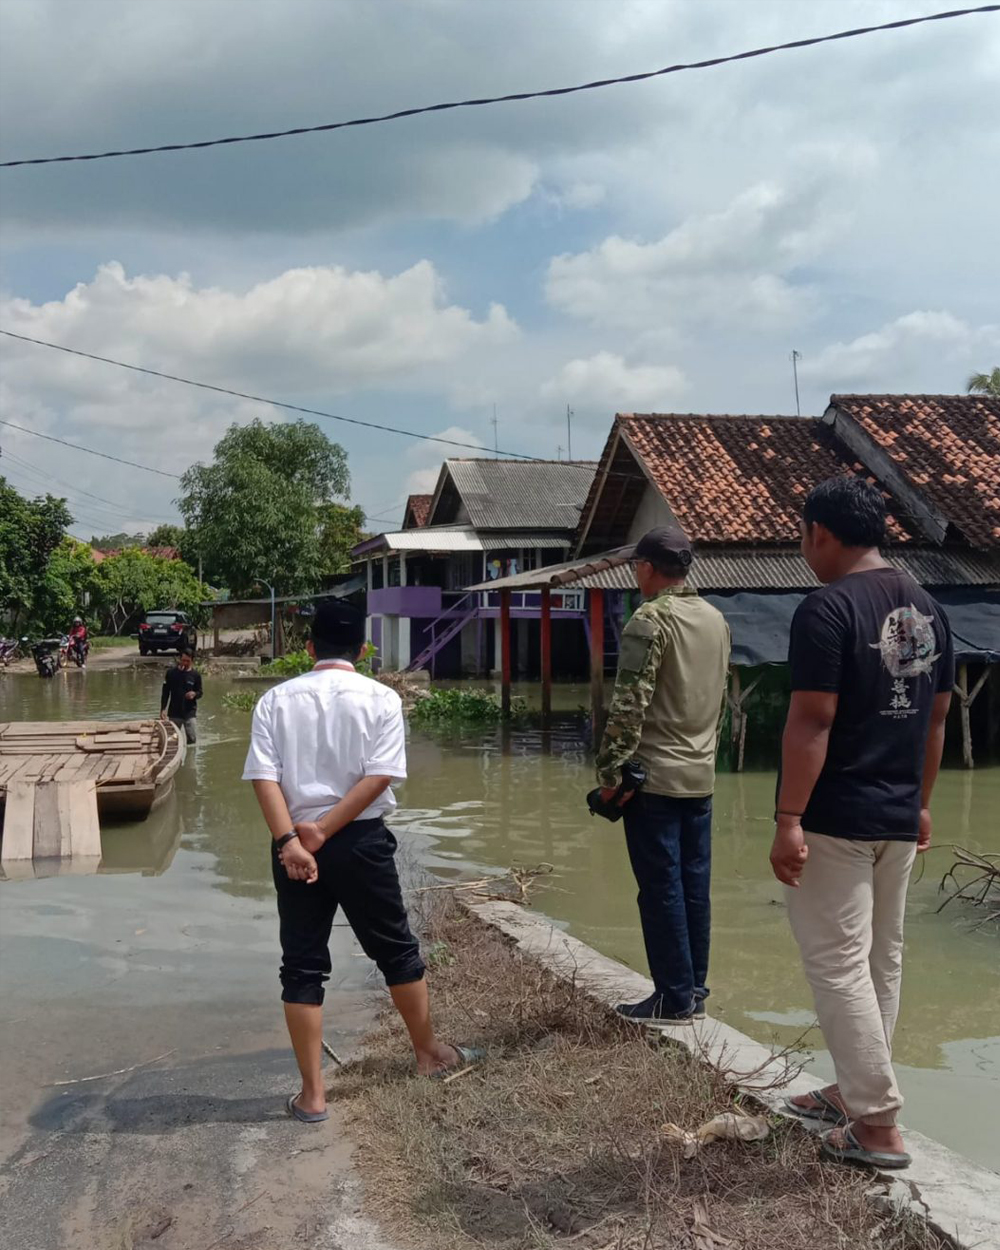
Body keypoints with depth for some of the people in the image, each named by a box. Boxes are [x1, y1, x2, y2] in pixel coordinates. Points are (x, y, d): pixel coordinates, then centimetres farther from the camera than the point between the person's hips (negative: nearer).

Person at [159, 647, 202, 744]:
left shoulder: (196, 676, 0)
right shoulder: (171, 673, -2)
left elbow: (200, 693, 7)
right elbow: (165, 693, 2)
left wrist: (195, 694, -17)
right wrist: (163, 709, -6)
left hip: (190, 713, 0)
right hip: (174, 713, 0)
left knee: (192, 739, -6)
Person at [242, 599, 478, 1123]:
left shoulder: (275, 700, 2)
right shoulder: (381, 698, -1)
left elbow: (263, 775, -9)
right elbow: (379, 775, -11)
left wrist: (290, 839, -15)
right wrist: (322, 832, -11)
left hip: (294, 845, 1)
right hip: (361, 842, -1)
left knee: (302, 966, 8)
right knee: (396, 949, 16)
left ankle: (312, 1093, 11)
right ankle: (429, 1052, 33)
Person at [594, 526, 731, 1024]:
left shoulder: (650, 619, -13)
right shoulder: (716, 619, 11)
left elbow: (629, 704, -18)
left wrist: (611, 769, -14)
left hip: (653, 777, -7)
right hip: (701, 776, 8)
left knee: (661, 889, -1)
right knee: (694, 885, 12)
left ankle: (674, 998, 5)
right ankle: (694, 990, 19)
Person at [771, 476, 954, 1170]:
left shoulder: (827, 609, -16)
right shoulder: (928, 608, 8)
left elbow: (812, 723, -21)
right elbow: (936, 718, 14)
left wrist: (788, 819, -18)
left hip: (836, 821, -8)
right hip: (899, 819, 8)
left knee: (839, 965, 0)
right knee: (882, 959, 16)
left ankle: (878, 1126, 3)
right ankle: (856, 1092, 29)